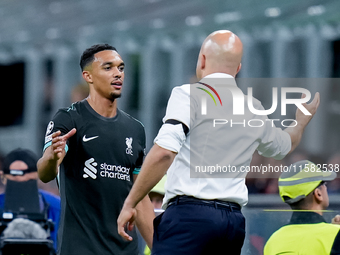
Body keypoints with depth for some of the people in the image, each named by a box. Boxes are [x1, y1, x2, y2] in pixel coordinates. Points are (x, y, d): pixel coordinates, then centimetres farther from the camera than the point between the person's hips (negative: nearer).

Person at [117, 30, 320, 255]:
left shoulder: (189, 95, -3)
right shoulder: (254, 110, 16)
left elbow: (163, 152, -15)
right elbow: (284, 145, 38)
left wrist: (130, 203, -10)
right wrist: (302, 120, 59)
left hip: (189, 213, -6)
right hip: (234, 221, 6)